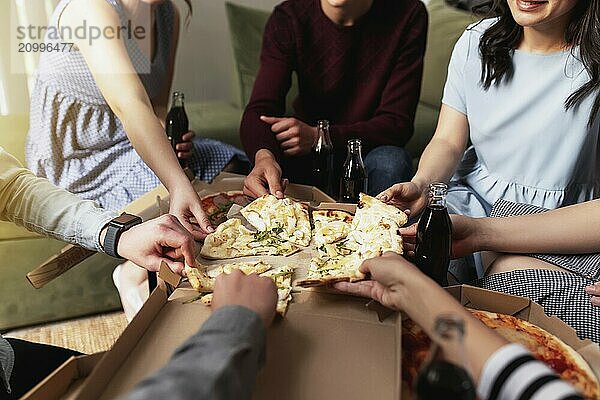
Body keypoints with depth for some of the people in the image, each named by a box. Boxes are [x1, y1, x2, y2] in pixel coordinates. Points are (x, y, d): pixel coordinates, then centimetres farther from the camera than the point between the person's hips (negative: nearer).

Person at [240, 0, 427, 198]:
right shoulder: (287, 18, -10)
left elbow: (397, 122, -16)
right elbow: (260, 109, -19)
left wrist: (317, 136, -29)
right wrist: (263, 156, -43)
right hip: (306, 159, 1)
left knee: (391, 162, -32)